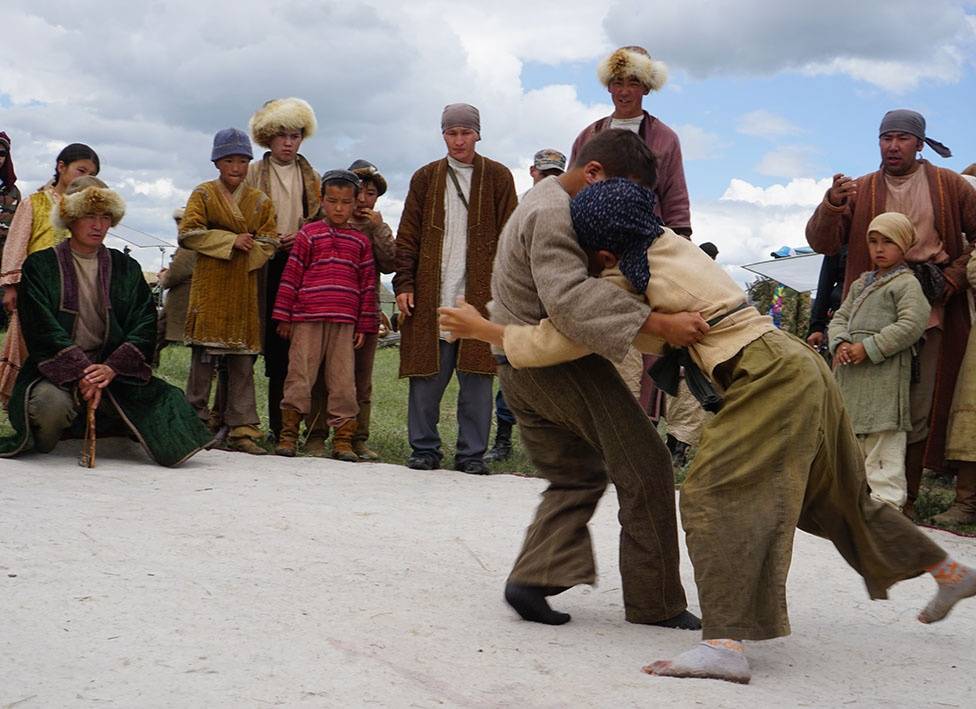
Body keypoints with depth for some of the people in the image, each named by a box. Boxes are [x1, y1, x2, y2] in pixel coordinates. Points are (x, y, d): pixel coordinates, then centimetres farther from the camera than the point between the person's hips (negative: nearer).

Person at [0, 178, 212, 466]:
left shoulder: (126, 268, 12)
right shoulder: (40, 266, 4)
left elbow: (145, 326, 1)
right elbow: (43, 330, -7)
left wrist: (112, 368, -15)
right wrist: (80, 372, -20)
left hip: (114, 371, 3)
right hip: (56, 370, -2)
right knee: (53, 402, -37)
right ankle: (40, 445, 0)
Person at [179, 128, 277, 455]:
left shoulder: (260, 201, 14)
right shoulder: (203, 194, 6)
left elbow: (269, 242, 8)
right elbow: (188, 233, -6)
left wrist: (249, 251, -11)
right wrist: (231, 240, -12)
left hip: (245, 287, 3)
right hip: (209, 285, -3)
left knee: (243, 360, 2)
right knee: (205, 355, -4)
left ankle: (242, 429, 4)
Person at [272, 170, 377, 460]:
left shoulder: (360, 241, 12)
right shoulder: (308, 234, 5)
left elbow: (367, 284, 12)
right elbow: (291, 276, 5)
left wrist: (364, 325, 8)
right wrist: (283, 316, 1)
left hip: (345, 323, 2)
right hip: (306, 319, -2)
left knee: (343, 381, 2)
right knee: (300, 375, 0)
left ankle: (343, 439, 7)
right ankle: (288, 434, 9)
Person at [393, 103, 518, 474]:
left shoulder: (498, 177, 8)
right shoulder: (425, 178, 12)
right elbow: (408, 236, 11)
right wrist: (404, 284, 1)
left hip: (481, 294, -1)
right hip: (430, 295, 1)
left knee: (476, 376, -1)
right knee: (426, 376, 2)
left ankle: (472, 453, 7)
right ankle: (424, 449, 12)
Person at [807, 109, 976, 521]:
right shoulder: (859, 191, 11)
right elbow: (822, 243, 2)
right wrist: (832, 205, -17)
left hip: (929, 312, -1)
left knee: (918, 413, 0)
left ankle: (904, 499, 6)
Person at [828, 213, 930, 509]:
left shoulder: (907, 283, -4)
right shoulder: (860, 284, 20)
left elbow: (912, 324, -15)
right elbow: (840, 317, 19)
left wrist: (869, 348, -17)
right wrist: (840, 343, -4)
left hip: (885, 376, -8)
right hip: (852, 377, 8)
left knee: (884, 444, -10)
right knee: (854, 438, 16)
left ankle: (887, 500, -8)